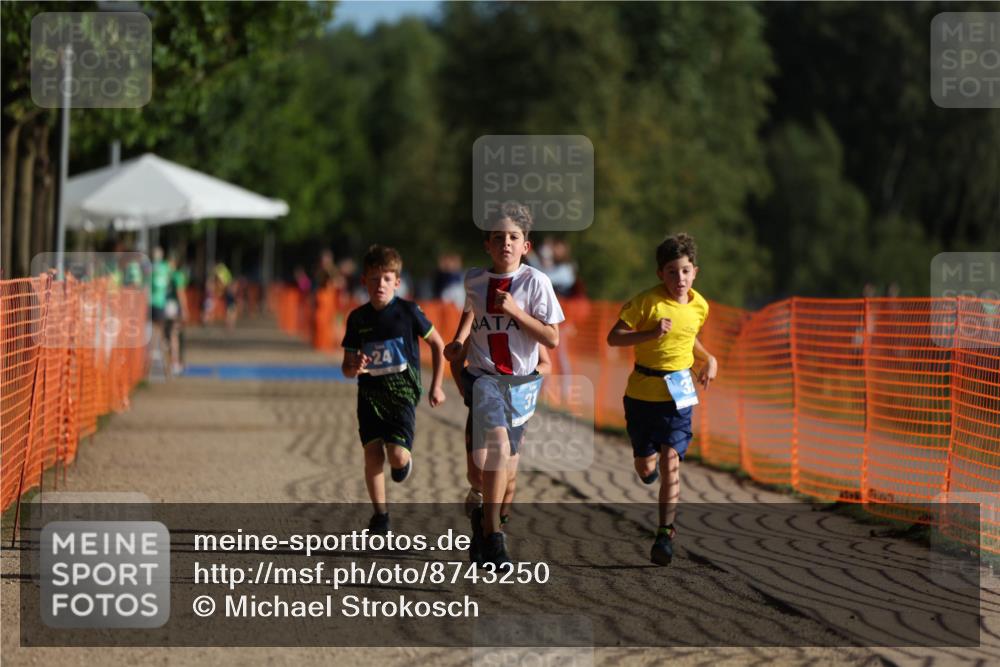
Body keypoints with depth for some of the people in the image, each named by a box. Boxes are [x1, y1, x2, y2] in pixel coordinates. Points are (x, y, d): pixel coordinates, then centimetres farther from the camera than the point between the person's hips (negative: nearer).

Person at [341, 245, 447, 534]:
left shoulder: (408, 312, -5)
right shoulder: (358, 318, 3)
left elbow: (438, 345, 7)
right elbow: (347, 365, 10)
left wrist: (436, 386, 7)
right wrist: (354, 368, -15)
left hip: (402, 393, -3)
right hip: (370, 393, 3)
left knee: (397, 456, -17)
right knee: (372, 453, -9)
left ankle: (404, 460, 22)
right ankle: (380, 514, 6)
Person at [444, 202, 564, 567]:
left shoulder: (536, 281, -4)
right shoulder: (474, 280, 5)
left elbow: (552, 338, -8)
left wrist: (515, 310, -17)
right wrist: (458, 340, 16)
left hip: (521, 381, 1)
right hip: (483, 376, -1)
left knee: (505, 467, 7)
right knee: (498, 442, -25)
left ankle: (486, 528, 31)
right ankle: (492, 537, -24)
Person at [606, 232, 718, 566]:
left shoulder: (699, 306, 2)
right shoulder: (647, 301, -13)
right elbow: (614, 337, -13)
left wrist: (708, 359, 7)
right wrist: (651, 334, -26)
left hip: (678, 392, 1)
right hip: (642, 391, -1)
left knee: (670, 459, -14)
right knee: (645, 466, 10)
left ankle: (665, 534, -15)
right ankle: (649, 466, 50)